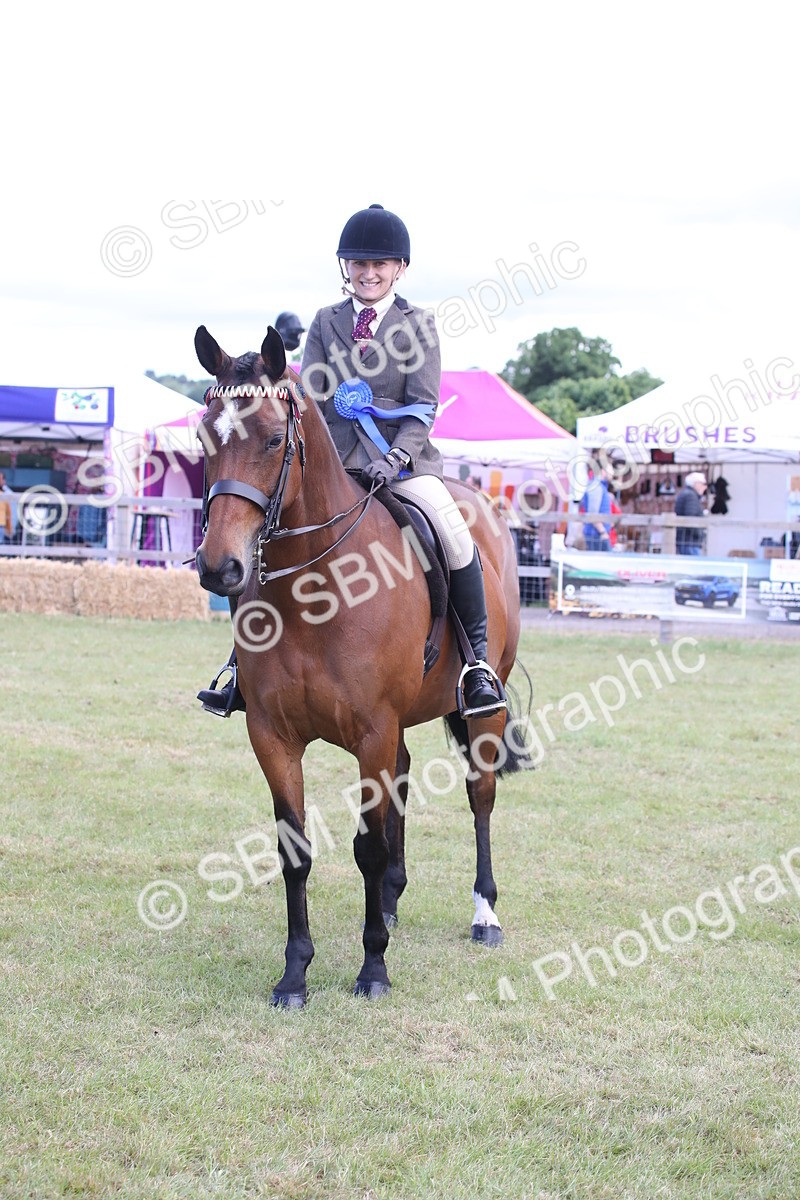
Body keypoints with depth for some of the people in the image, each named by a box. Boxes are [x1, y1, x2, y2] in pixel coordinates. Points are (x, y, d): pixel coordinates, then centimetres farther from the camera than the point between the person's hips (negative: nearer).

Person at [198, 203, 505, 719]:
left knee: (454, 535, -27)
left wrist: (395, 459, -19)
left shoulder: (418, 323, 4)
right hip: (335, 459, 3)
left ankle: (478, 658, -13)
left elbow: (424, 406, -4)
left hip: (403, 458, -3)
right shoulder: (326, 322, 12)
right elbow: (310, 398, 7)